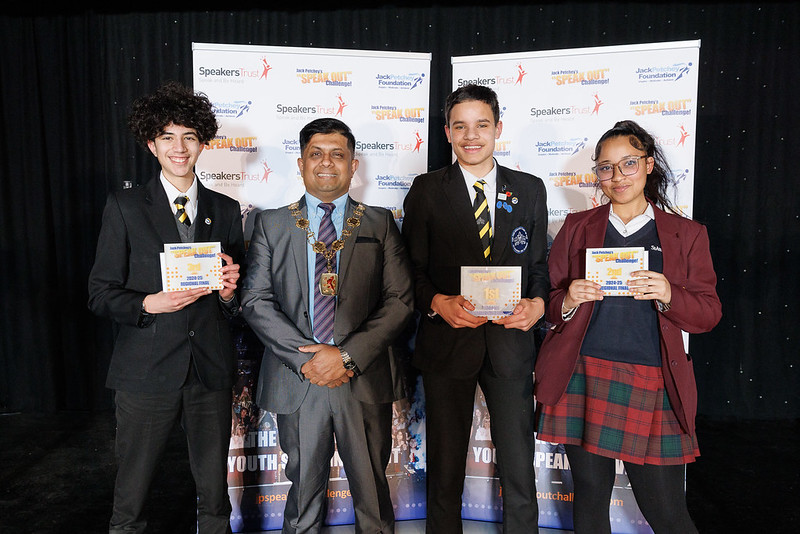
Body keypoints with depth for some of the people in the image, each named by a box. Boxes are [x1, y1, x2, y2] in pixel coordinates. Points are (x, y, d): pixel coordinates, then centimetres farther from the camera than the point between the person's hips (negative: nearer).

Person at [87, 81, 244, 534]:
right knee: (131, 497, 10)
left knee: (215, 492, 13)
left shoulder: (226, 210, 9)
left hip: (212, 370, 2)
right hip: (147, 370, -2)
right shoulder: (125, 207, 2)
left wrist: (228, 293, -9)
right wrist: (148, 304, -17)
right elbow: (101, 294, 0)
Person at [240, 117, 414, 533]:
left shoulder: (380, 224, 6)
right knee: (304, 487, 15)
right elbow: (255, 300, -1)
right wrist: (305, 359, -12)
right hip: (296, 380, 0)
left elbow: (401, 300, -2)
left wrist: (348, 355, -13)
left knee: (372, 491, 12)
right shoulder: (271, 224, 7)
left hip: (364, 381, 0)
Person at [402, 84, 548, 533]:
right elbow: (412, 270, 1)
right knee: (445, 468, 12)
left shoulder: (531, 190, 8)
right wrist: (438, 303, -17)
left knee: (520, 467, 10)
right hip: (448, 341, -1)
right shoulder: (426, 191, 2)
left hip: (511, 341, 2)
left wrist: (538, 302, -10)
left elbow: (539, 262, 10)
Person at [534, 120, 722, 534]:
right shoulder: (578, 227, 11)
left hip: (650, 384, -1)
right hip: (582, 378, 1)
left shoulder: (687, 235, 10)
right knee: (590, 494, 10)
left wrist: (668, 296, -14)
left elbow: (708, 313, 6)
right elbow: (547, 298, 10)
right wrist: (567, 301, -12)